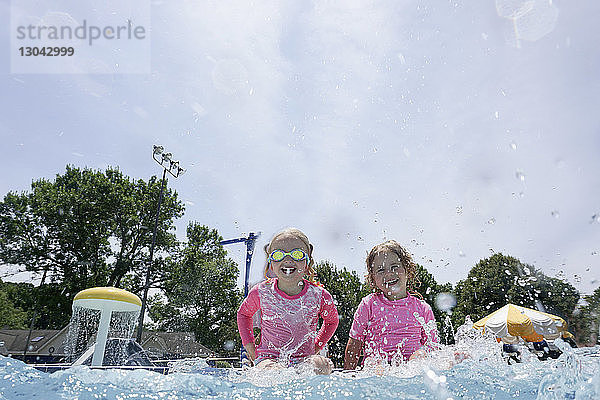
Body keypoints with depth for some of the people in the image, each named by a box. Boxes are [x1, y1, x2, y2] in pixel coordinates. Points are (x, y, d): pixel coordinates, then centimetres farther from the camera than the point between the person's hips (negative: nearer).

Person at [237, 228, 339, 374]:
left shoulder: (319, 295, -8)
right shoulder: (261, 292, -7)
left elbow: (332, 320, 15)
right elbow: (243, 313, 16)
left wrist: (317, 346, 7)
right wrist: (249, 345, 7)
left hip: (304, 359, 2)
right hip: (269, 358, -2)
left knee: (322, 365, -31)